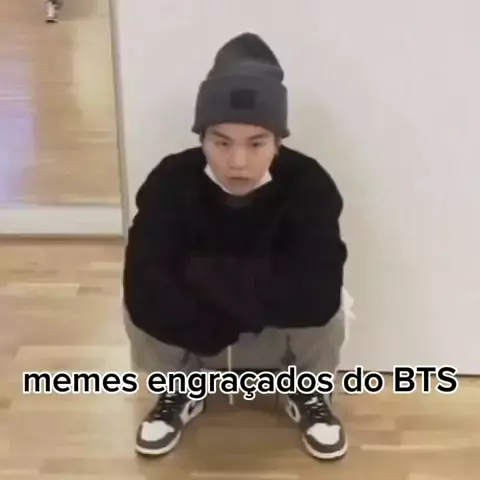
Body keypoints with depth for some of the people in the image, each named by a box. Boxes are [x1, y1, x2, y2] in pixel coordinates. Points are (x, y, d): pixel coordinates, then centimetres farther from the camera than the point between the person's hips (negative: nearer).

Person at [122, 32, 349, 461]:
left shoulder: (309, 185, -30)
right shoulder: (170, 182, -28)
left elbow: (317, 294, -41)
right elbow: (144, 292, -38)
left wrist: (204, 272, -38)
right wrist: (256, 300, -33)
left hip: (279, 318, 0)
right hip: (197, 322, 1)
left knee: (327, 311, -30)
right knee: (140, 310, -28)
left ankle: (306, 390, 5)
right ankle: (182, 390, 6)